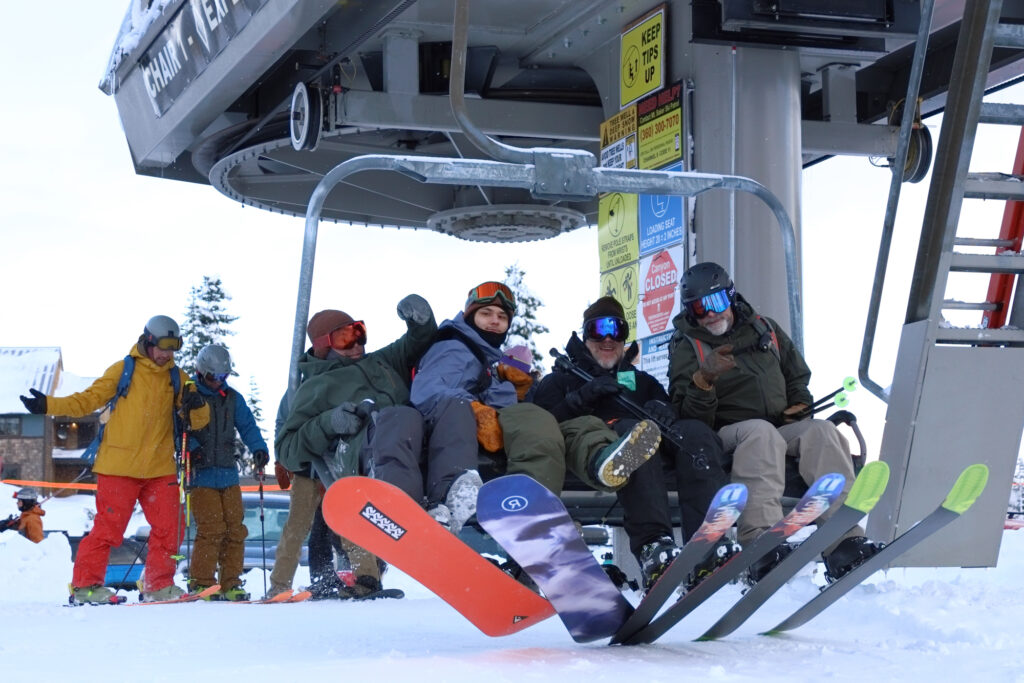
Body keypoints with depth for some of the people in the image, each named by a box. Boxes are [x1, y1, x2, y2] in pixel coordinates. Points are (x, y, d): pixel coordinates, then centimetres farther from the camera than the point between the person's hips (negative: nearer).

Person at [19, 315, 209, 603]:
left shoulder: (177, 377, 10)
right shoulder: (123, 371, 1)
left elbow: (199, 420, 8)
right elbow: (88, 399, -1)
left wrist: (196, 405, -15)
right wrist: (48, 405, -13)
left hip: (160, 469, 4)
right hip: (119, 466, -4)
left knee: (170, 527, 1)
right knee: (108, 528, -5)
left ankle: (158, 585, 14)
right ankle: (86, 585, 5)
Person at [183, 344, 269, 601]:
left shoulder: (233, 399, 15)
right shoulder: (189, 396, 3)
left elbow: (247, 426, 12)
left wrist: (258, 448, -5)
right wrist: (191, 448, -18)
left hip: (229, 475, 5)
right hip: (201, 475, -5)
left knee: (235, 529, 2)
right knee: (211, 529, -13)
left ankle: (230, 584, 11)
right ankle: (200, 584, -4)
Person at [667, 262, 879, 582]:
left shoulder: (765, 328, 18)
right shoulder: (686, 346, 5)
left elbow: (798, 375, 29)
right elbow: (690, 418, -6)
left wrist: (799, 404, 8)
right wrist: (704, 380, -25)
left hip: (783, 429, 4)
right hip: (729, 434, -4)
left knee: (821, 431, -27)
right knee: (760, 432, -38)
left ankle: (845, 544, -41)